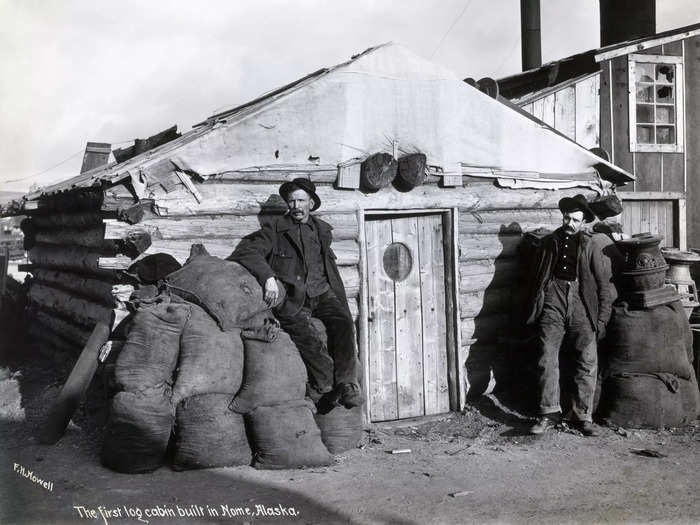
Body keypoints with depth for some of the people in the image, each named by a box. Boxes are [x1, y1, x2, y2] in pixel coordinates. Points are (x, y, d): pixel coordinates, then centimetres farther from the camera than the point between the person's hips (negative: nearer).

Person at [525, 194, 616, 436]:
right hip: (553, 300, 2)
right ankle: (549, 413, 0)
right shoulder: (549, 242, 16)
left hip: (581, 303, -1)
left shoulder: (591, 245, 8)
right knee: (547, 358, -6)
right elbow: (538, 278, 22)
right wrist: (534, 308, 14)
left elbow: (605, 283, 6)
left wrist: (602, 318, 1)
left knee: (587, 361, -4)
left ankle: (582, 416, 5)